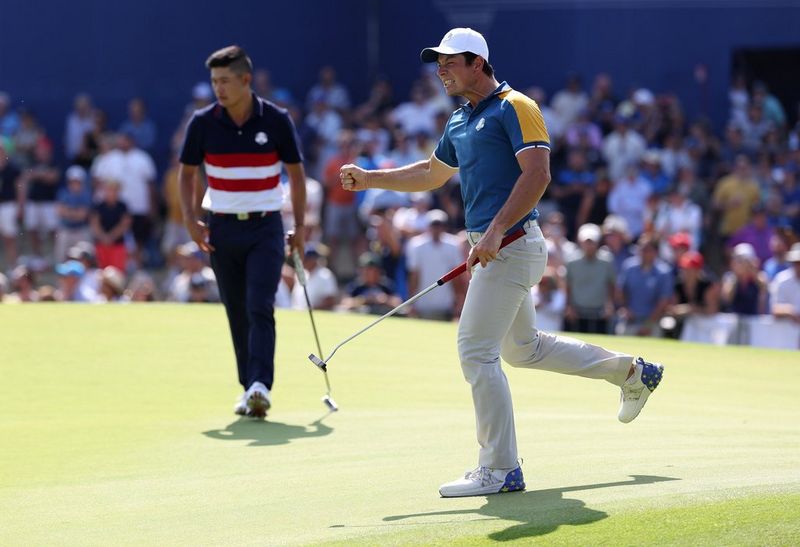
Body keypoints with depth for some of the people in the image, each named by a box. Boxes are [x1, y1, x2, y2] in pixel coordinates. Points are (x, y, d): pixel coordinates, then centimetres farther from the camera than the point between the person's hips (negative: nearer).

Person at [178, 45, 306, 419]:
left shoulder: (276, 120, -5)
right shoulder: (203, 122, -2)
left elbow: (296, 174, 4)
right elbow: (187, 172, 10)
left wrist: (300, 227, 1)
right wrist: (191, 220, -2)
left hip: (265, 227, -2)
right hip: (222, 229, 2)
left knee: (260, 308, -15)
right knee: (237, 314, 7)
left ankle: (260, 386, -23)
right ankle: (249, 389, 15)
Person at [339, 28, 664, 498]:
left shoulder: (514, 107, -10)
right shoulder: (461, 120, 18)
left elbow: (538, 174, -20)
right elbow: (432, 173, 32)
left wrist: (497, 231, -27)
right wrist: (369, 179, 22)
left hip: (511, 245, -10)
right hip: (492, 248, 10)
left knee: (476, 351, -12)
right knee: (523, 347, 21)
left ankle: (500, 469, -8)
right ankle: (631, 372, 34)